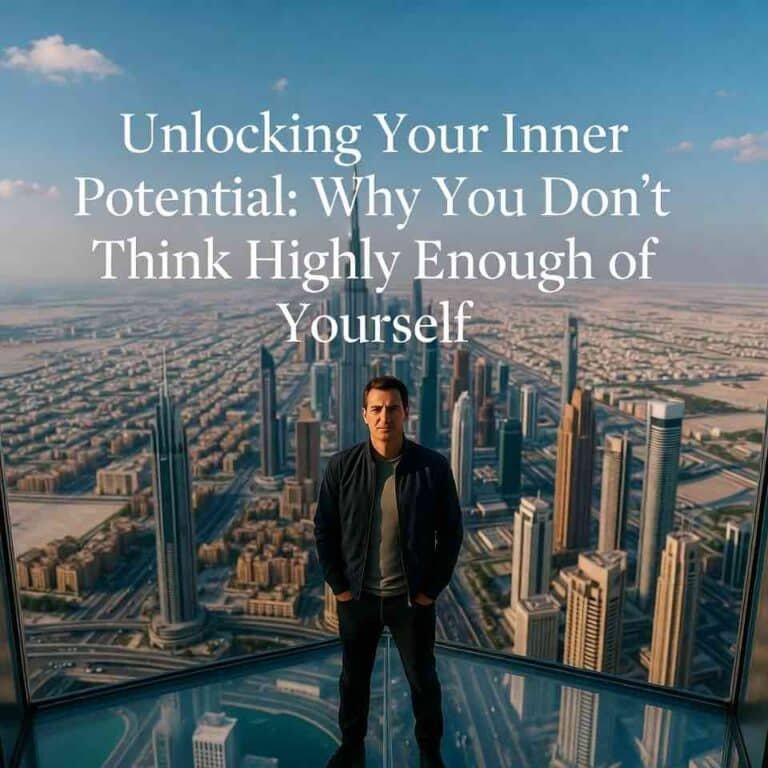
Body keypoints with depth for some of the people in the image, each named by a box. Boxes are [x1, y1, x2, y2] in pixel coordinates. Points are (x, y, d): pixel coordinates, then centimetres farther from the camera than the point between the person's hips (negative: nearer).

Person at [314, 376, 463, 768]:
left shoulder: (433, 466, -12)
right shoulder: (341, 465, -10)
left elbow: (451, 532, -4)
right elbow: (324, 528, -1)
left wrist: (432, 588, -5)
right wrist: (337, 584, -3)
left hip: (412, 598, -1)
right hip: (357, 596, 1)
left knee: (423, 679, 17)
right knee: (353, 677, 21)